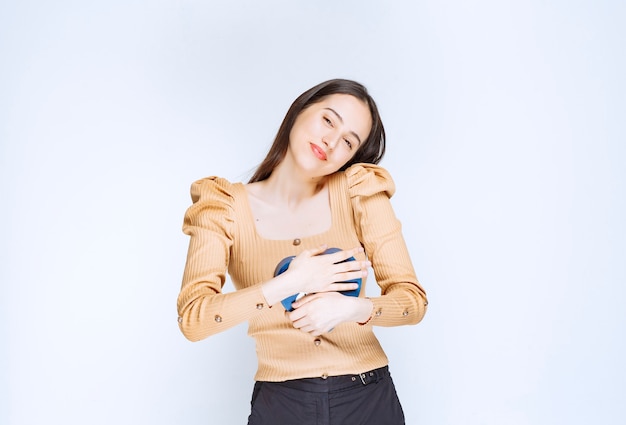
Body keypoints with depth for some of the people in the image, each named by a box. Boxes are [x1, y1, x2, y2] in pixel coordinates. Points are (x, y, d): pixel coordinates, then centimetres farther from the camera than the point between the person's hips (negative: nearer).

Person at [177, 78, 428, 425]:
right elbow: (192, 319, -16)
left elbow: (414, 300, -7)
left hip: (368, 397, 1)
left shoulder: (359, 192, -6)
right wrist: (288, 284, -25)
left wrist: (351, 308, -25)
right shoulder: (226, 208, -7)